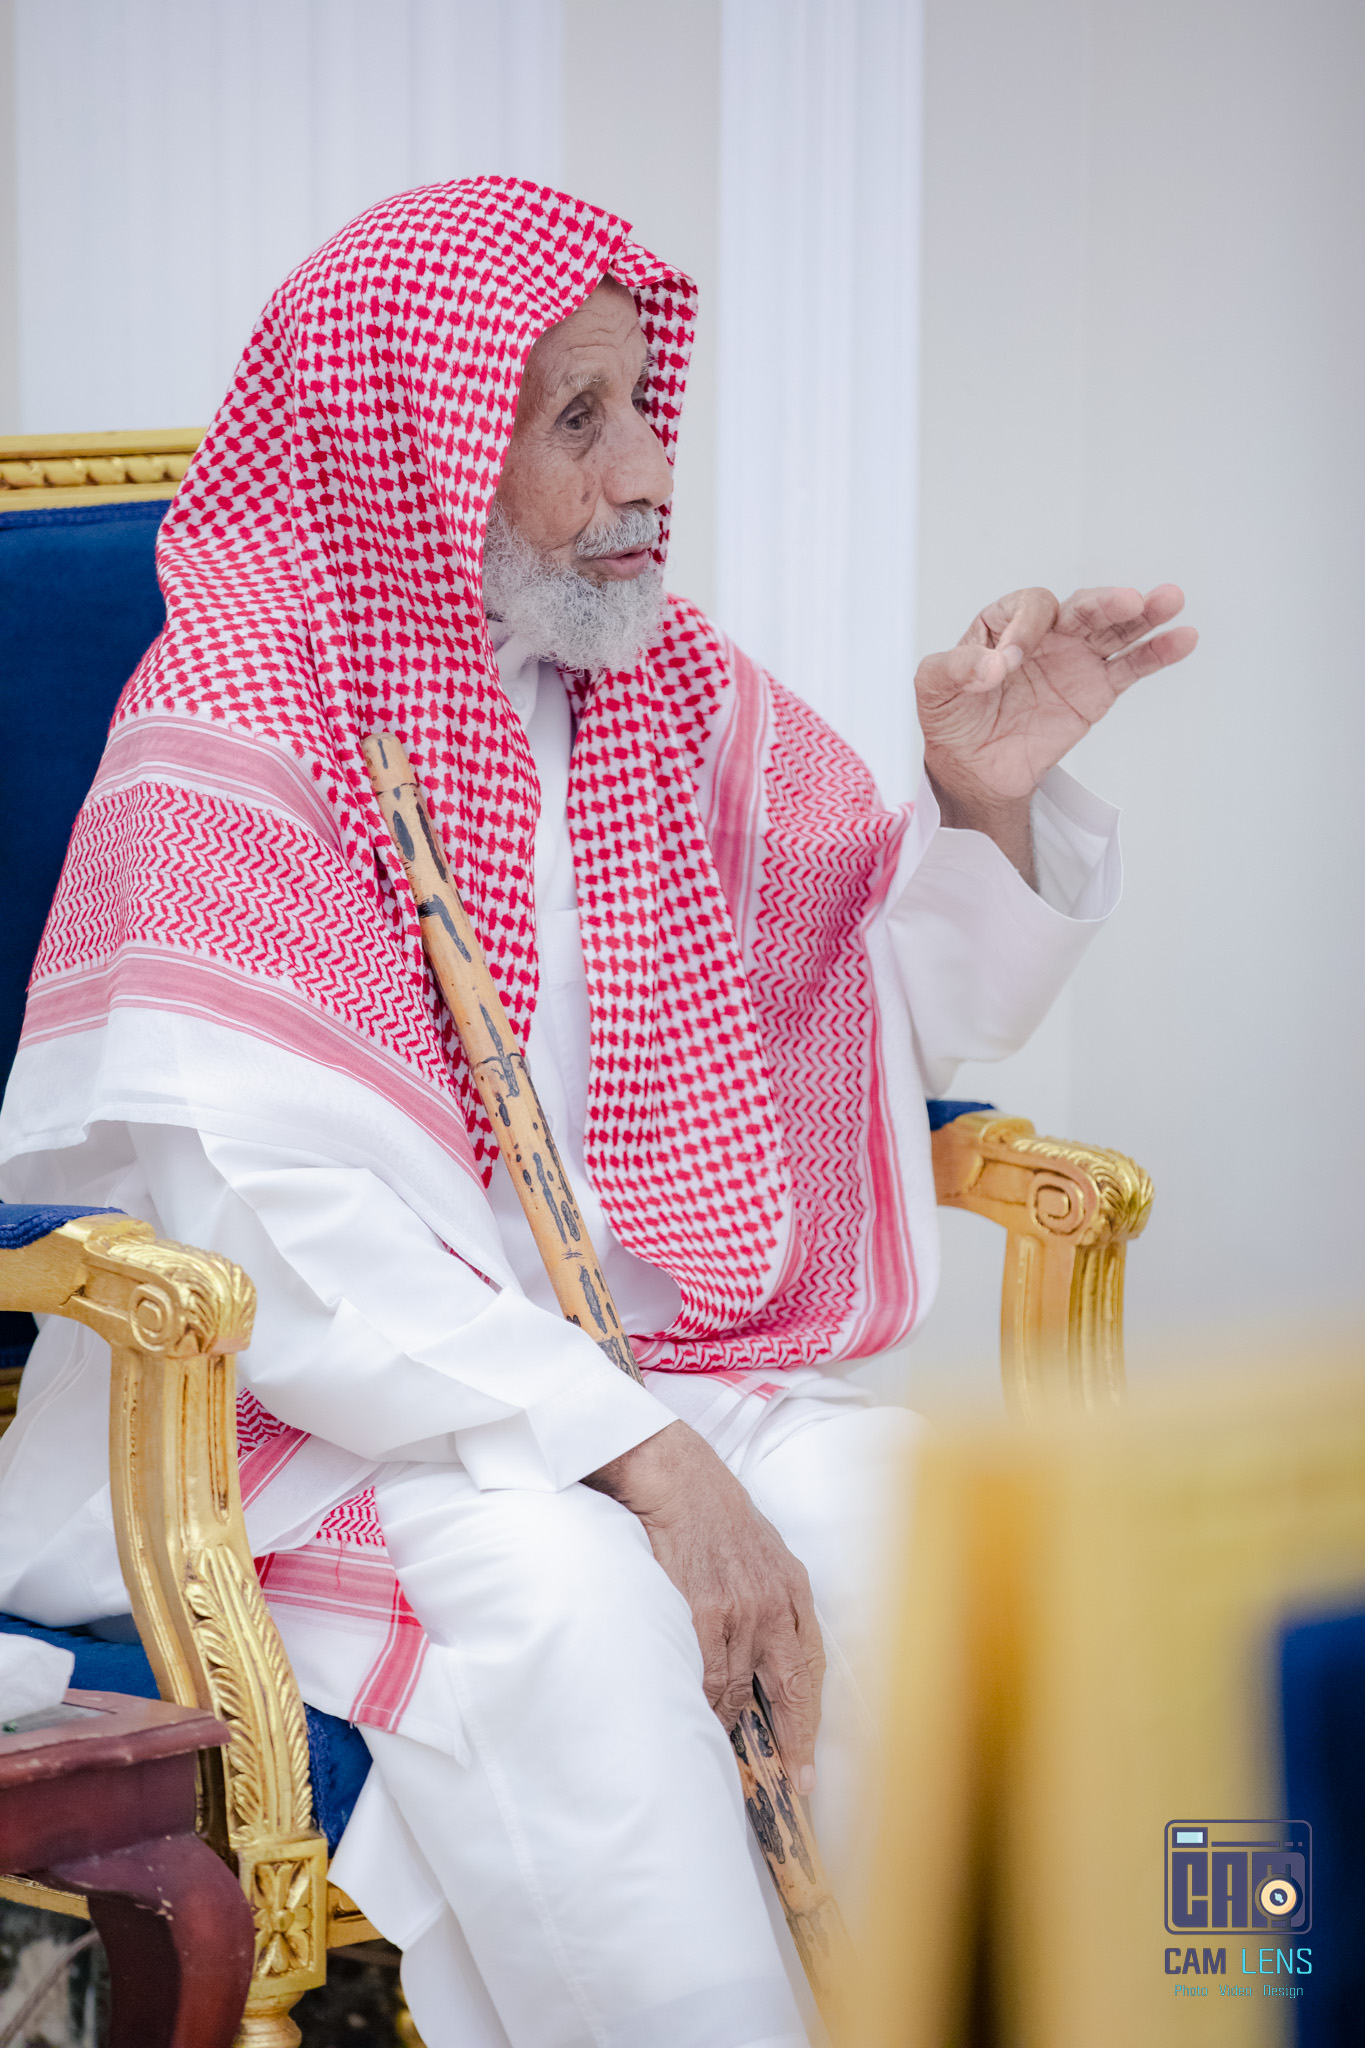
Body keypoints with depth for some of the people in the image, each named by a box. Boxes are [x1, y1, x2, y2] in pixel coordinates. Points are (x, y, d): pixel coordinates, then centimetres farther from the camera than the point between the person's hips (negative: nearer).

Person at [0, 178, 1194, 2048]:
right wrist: (627, 1450, -28)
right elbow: (270, 1218, -21)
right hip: (321, 1407, -5)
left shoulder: (673, 686, 7)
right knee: (559, 1589, -34)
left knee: (913, 1521, -22)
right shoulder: (230, 735, -11)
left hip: (658, 1377, 5)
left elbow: (894, 1011, 16)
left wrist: (984, 802, -5)